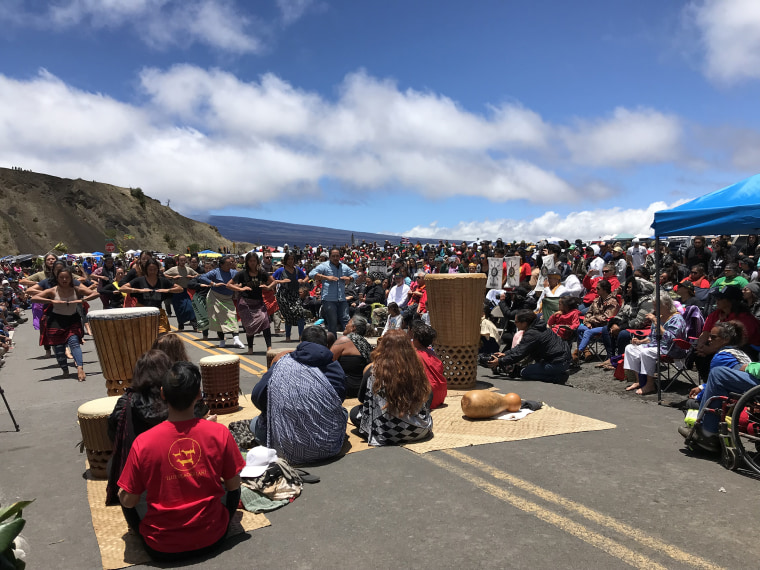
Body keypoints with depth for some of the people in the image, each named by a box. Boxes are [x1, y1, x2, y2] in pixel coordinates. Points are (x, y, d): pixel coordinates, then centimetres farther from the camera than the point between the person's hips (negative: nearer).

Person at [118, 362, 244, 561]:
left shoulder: (143, 442, -19)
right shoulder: (220, 433, -18)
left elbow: (128, 501, -8)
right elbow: (233, 485, -5)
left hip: (161, 547, 0)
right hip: (211, 538, 1)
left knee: (124, 496, 23)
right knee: (234, 487, 27)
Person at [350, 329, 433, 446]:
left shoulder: (374, 371, -13)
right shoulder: (417, 368, -8)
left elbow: (362, 398, 3)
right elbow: (428, 396, 7)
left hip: (387, 435, -2)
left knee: (355, 412, 21)